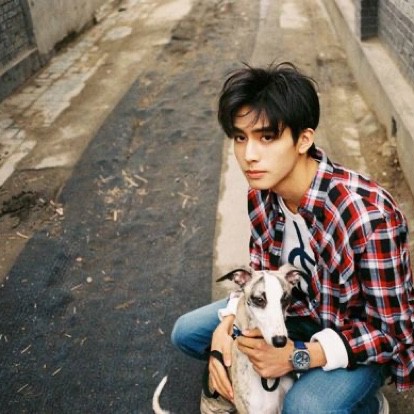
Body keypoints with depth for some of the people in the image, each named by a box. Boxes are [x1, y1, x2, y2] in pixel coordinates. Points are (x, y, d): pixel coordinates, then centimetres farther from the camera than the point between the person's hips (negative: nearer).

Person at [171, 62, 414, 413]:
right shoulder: (261, 192, -14)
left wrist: (300, 355, -32)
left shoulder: (369, 215, -35)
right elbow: (261, 272, 1)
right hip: (300, 309, 6)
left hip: (367, 338, -6)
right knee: (188, 333, 3)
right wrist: (228, 325, -17)